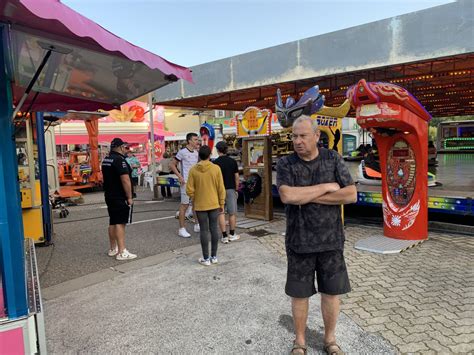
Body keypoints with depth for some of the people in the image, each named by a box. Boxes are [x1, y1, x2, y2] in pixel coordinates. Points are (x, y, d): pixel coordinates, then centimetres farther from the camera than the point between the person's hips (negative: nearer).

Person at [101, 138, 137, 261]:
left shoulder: (106, 159, 13)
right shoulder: (119, 159, -17)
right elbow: (125, 179, -23)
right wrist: (129, 197, -19)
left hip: (110, 196, 9)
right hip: (121, 197, -9)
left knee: (113, 222, 15)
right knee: (120, 223, -9)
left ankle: (113, 249, 24)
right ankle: (122, 252, -9)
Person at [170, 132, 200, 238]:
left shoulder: (196, 152, 10)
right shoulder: (182, 152, -10)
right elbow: (172, 164, -7)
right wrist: (179, 176, -14)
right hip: (186, 182, -7)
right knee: (184, 205, -2)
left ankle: (197, 225, 26)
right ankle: (182, 229, 6)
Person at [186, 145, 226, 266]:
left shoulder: (193, 170, -8)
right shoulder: (216, 168, -7)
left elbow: (189, 190, -7)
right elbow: (221, 188, -5)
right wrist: (222, 203, 6)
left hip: (200, 205, -1)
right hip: (214, 204, 1)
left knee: (204, 230, 6)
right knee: (214, 228, 10)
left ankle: (206, 258, 12)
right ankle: (214, 256, 19)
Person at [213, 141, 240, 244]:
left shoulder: (216, 162, -8)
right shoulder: (233, 161, 1)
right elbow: (236, 177, 3)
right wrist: (236, 189, 13)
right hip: (231, 189, 2)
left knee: (221, 213, 3)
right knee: (232, 213, 11)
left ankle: (224, 236, 1)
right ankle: (232, 235, 20)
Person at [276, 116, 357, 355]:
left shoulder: (333, 159, 0)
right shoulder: (286, 164, -5)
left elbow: (351, 195, -9)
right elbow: (287, 196, -22)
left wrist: (309, 197, -15)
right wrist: (326, 187, -16)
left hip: (331, 239, 1)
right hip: (299, 241, -1)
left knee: (331, 291, 13)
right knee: (299, 293, 11)